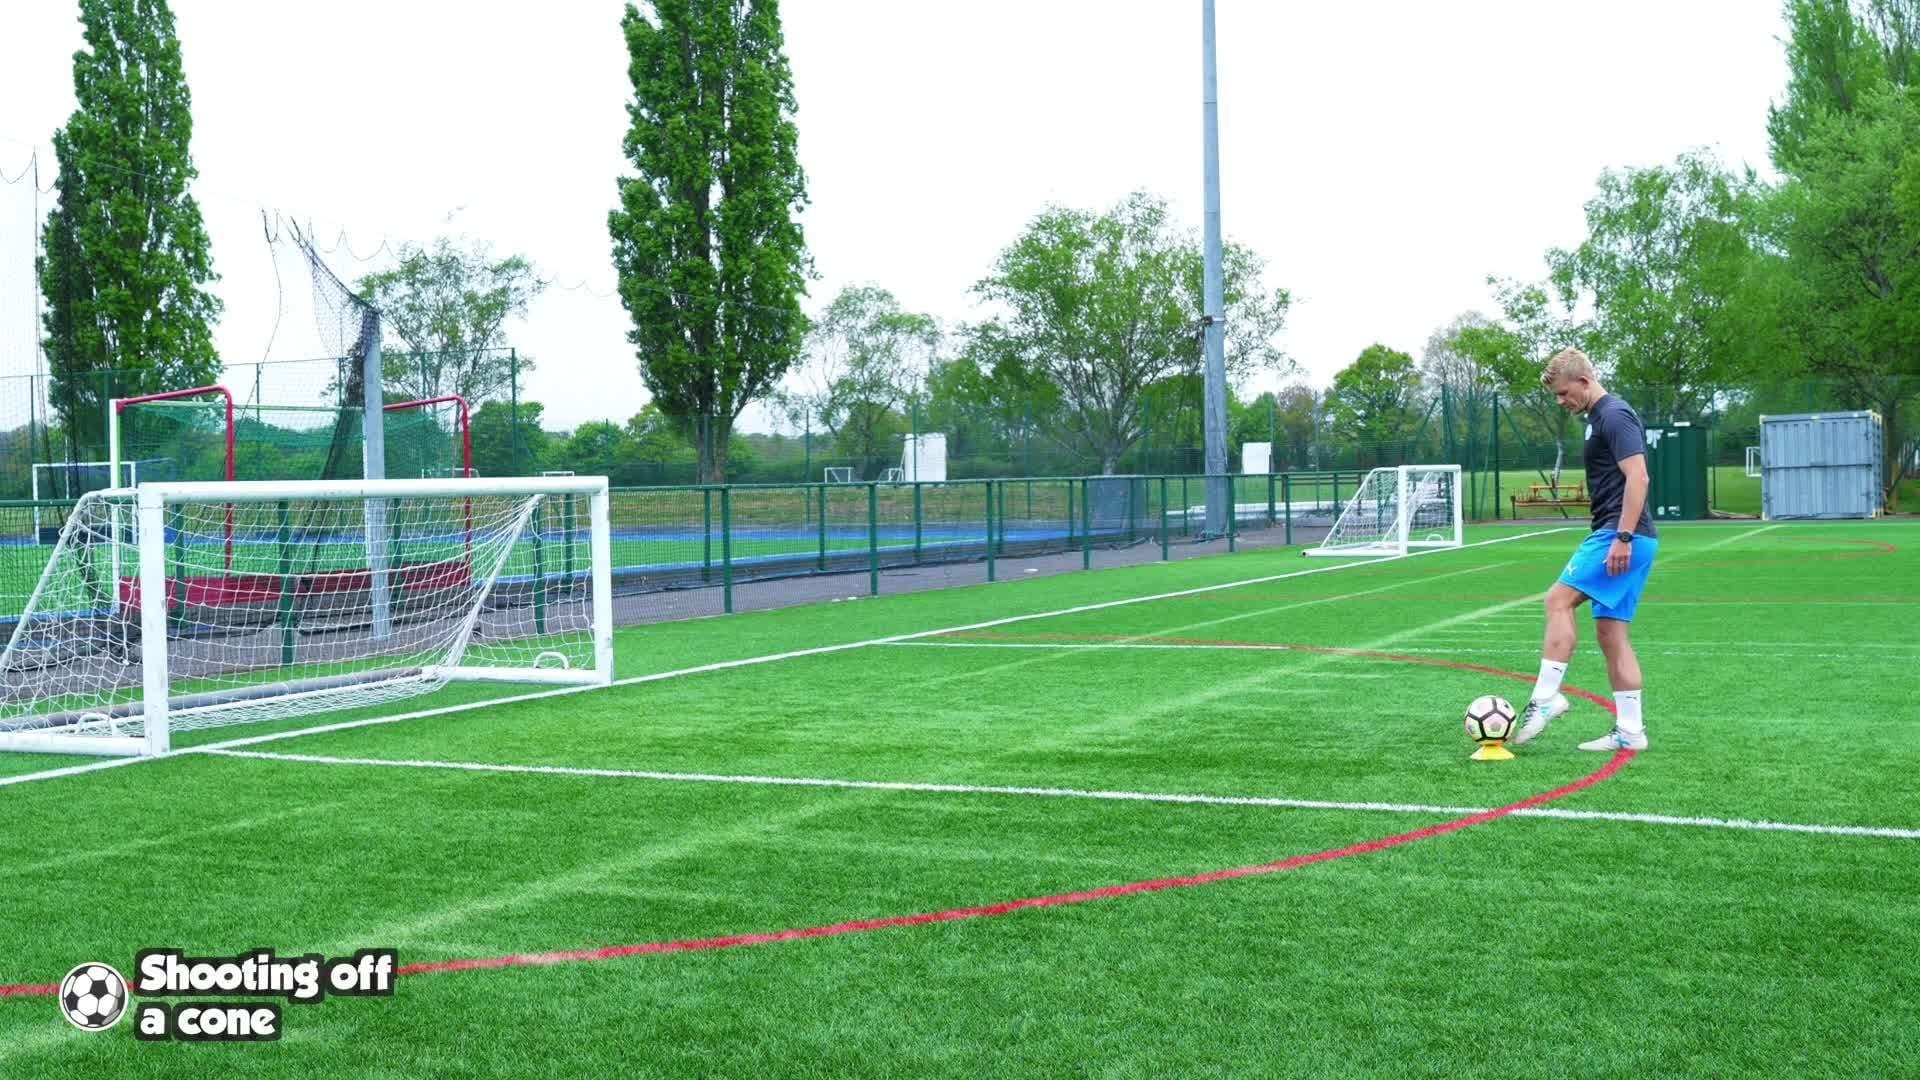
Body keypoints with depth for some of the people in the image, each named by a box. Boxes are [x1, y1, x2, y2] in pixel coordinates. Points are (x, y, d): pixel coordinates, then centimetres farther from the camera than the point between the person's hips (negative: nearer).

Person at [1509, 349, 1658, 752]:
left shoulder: (1615, 416, -12)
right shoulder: (1599, 418, 19)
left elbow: (1638, 477, -21)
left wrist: (1623, 537, -25)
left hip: (1621, 536, -10)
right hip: (1621, 537, 10)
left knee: (1559, 599, -15)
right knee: (1611, 633, 7)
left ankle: (1544, 698, -17)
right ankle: (1630, 730, 7)